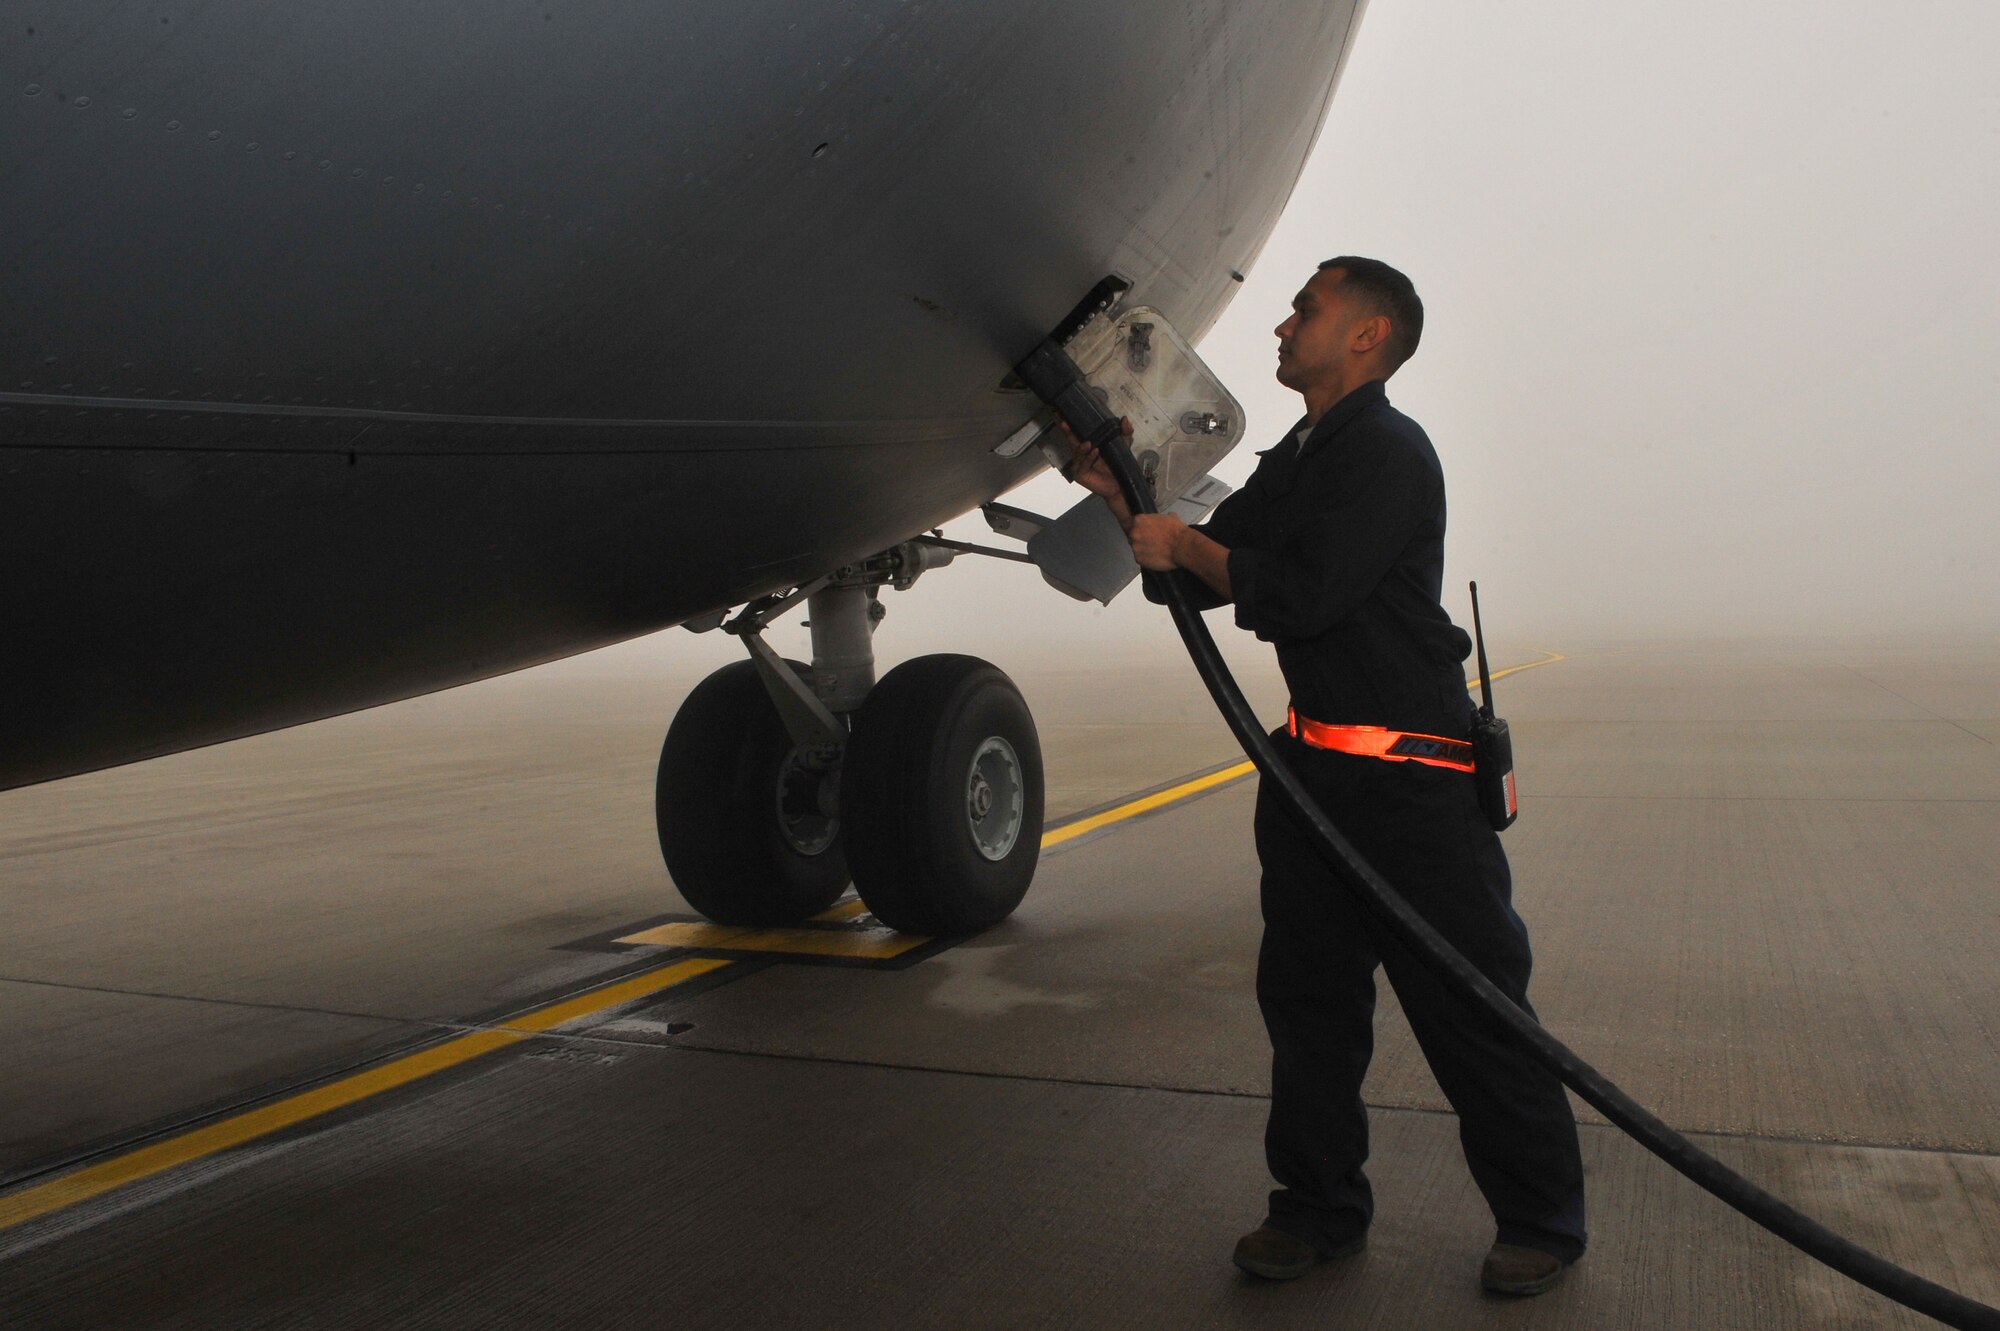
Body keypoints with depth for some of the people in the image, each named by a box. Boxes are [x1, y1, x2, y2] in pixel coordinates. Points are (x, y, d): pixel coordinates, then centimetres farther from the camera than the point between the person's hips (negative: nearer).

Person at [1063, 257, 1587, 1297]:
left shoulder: (1389, 452, -11)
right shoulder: (1292, 462, 17)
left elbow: (1306, 595, -22)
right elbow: (1204, 580, 17)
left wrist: (1185, 542, -11)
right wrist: (1124, 500, 6)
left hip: (1411, 780, -9)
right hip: (1314, 770, 9)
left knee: (1471, 1009, 2)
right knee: (1305, 995, 13)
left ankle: (1541, 1223, 21)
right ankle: (1320, 1208, 28)